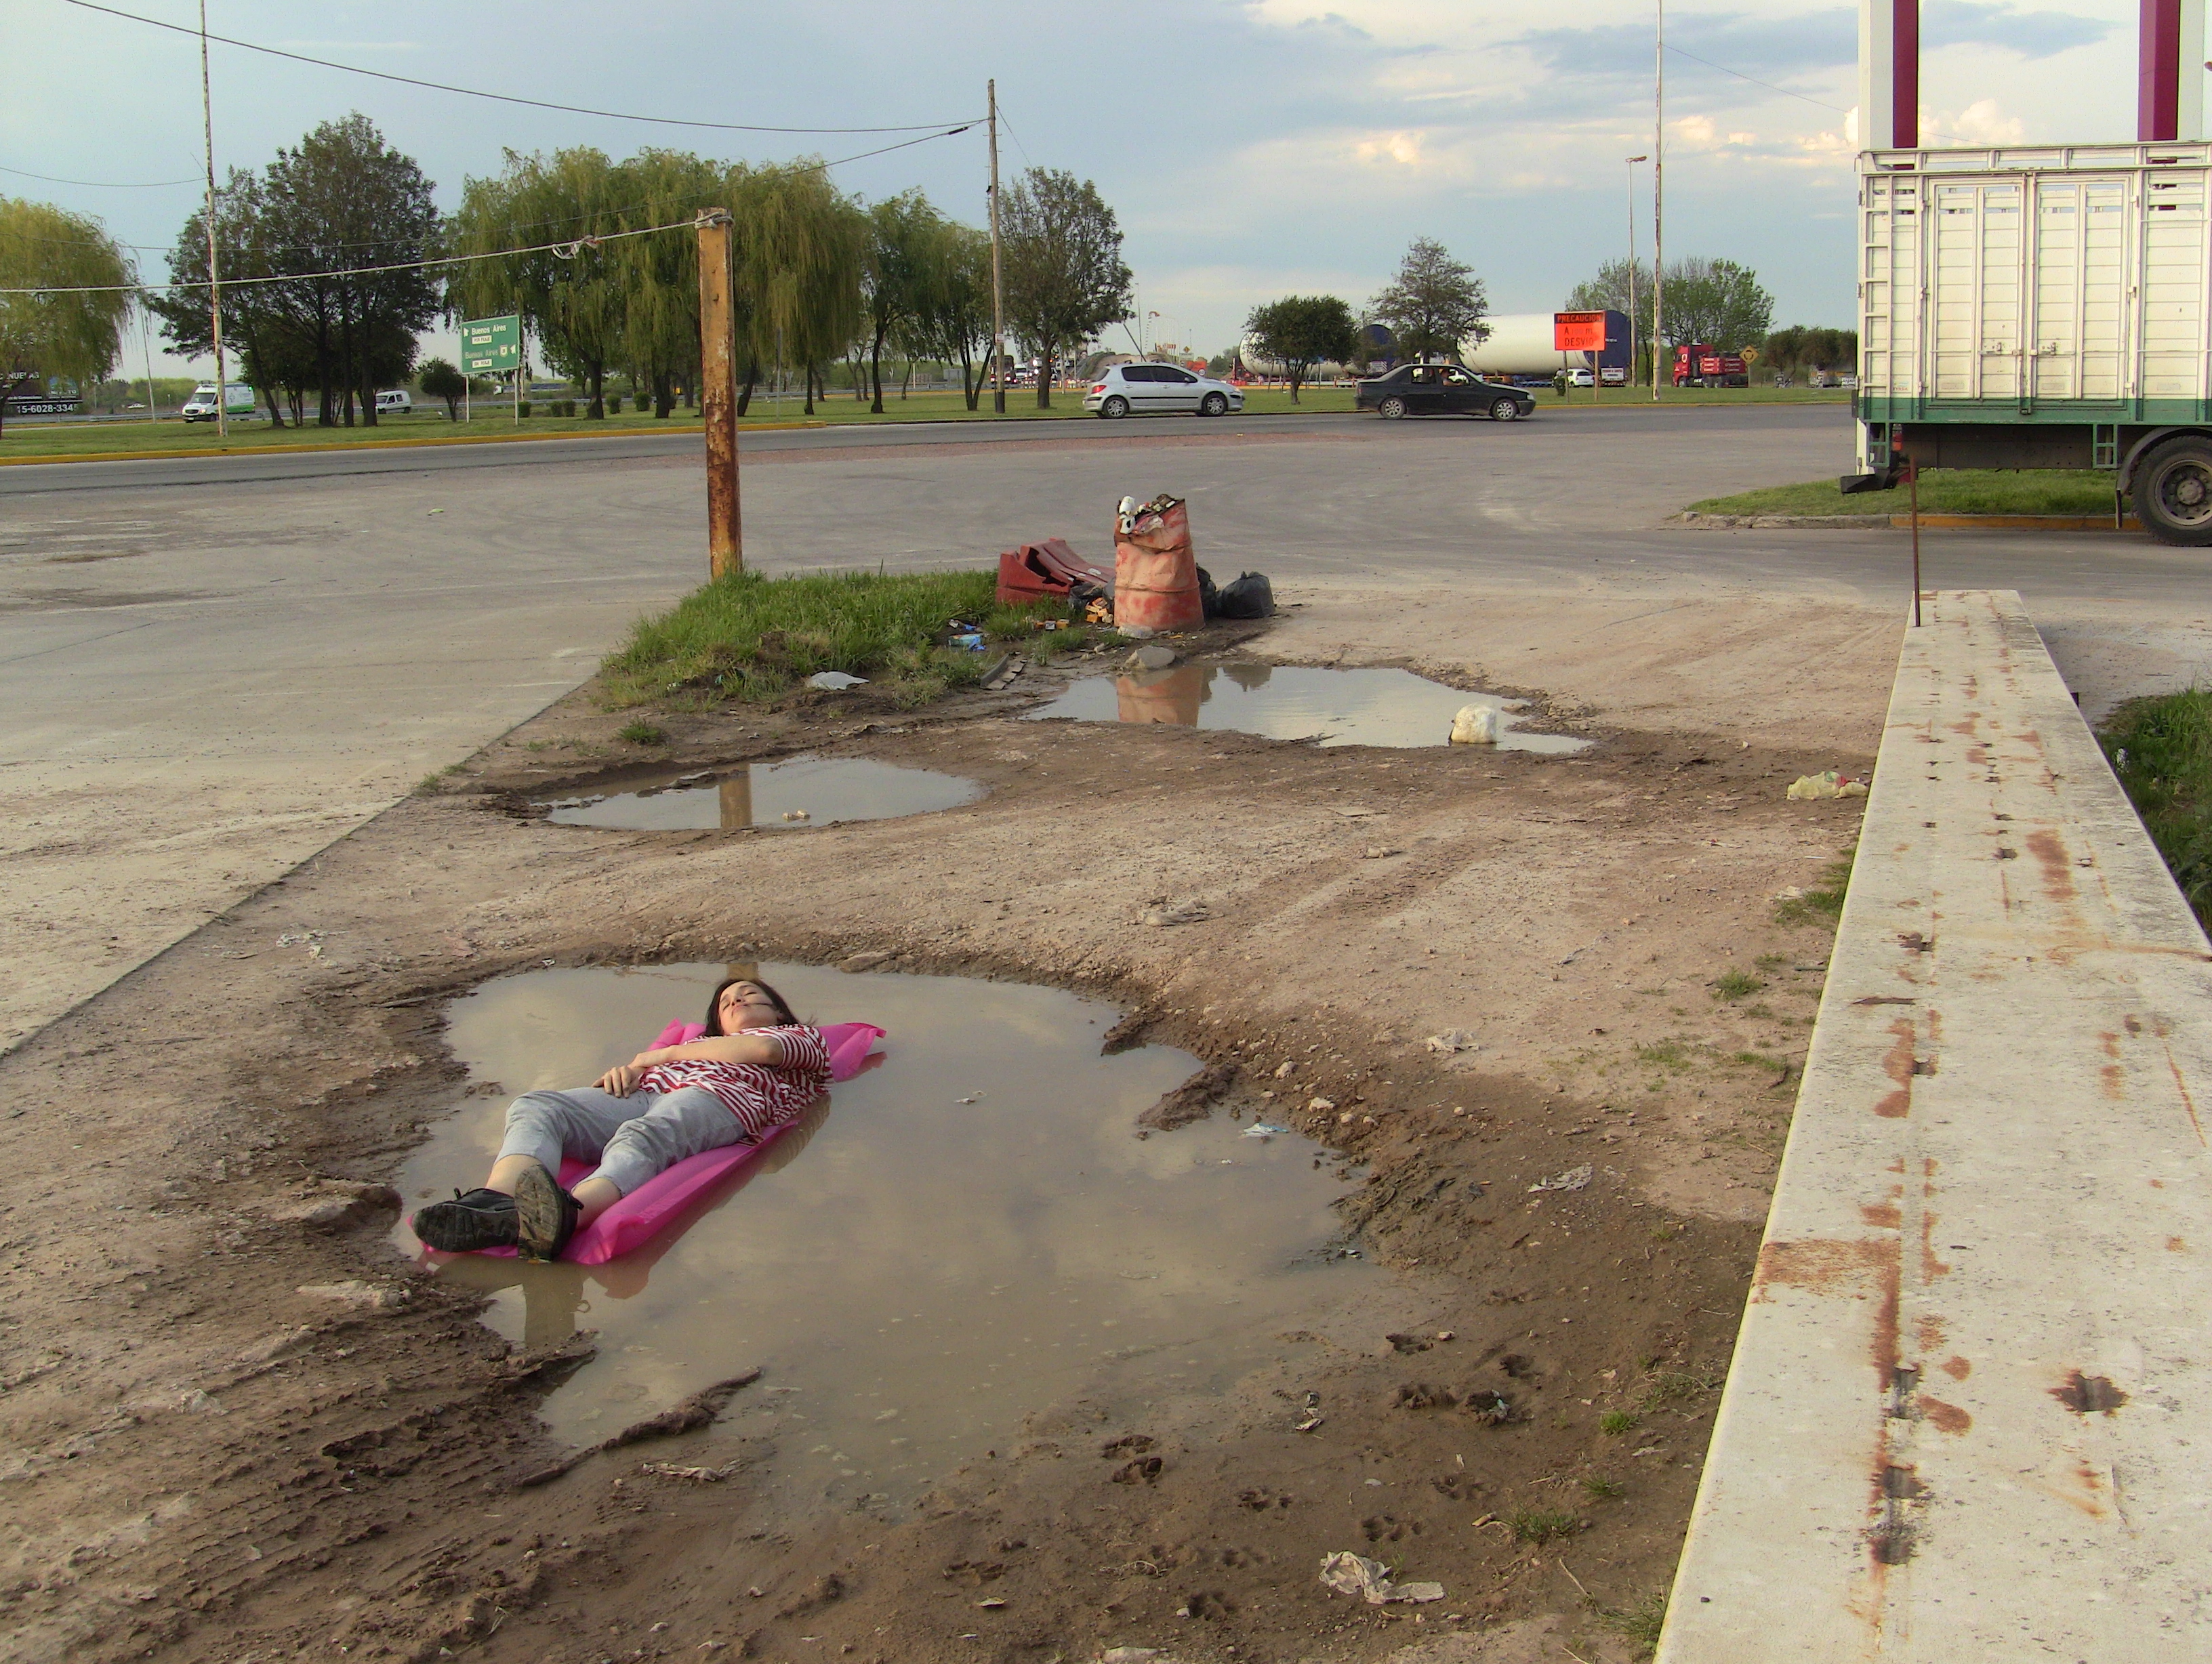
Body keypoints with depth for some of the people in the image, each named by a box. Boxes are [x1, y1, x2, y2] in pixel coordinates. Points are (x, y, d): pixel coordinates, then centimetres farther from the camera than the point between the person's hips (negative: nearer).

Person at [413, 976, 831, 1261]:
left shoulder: (803, 1036, 30)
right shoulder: (703, 1043, 46)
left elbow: (763, 1049, 6)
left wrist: (665, 1054, 9)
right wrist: (624, 1070, 2)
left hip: (718, 1098, -6)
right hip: (646, 1095, 6)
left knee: (642, 1137, -40)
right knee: (535, 1107, -24)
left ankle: (568, 1215, -71)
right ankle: (495, 1203, -53)